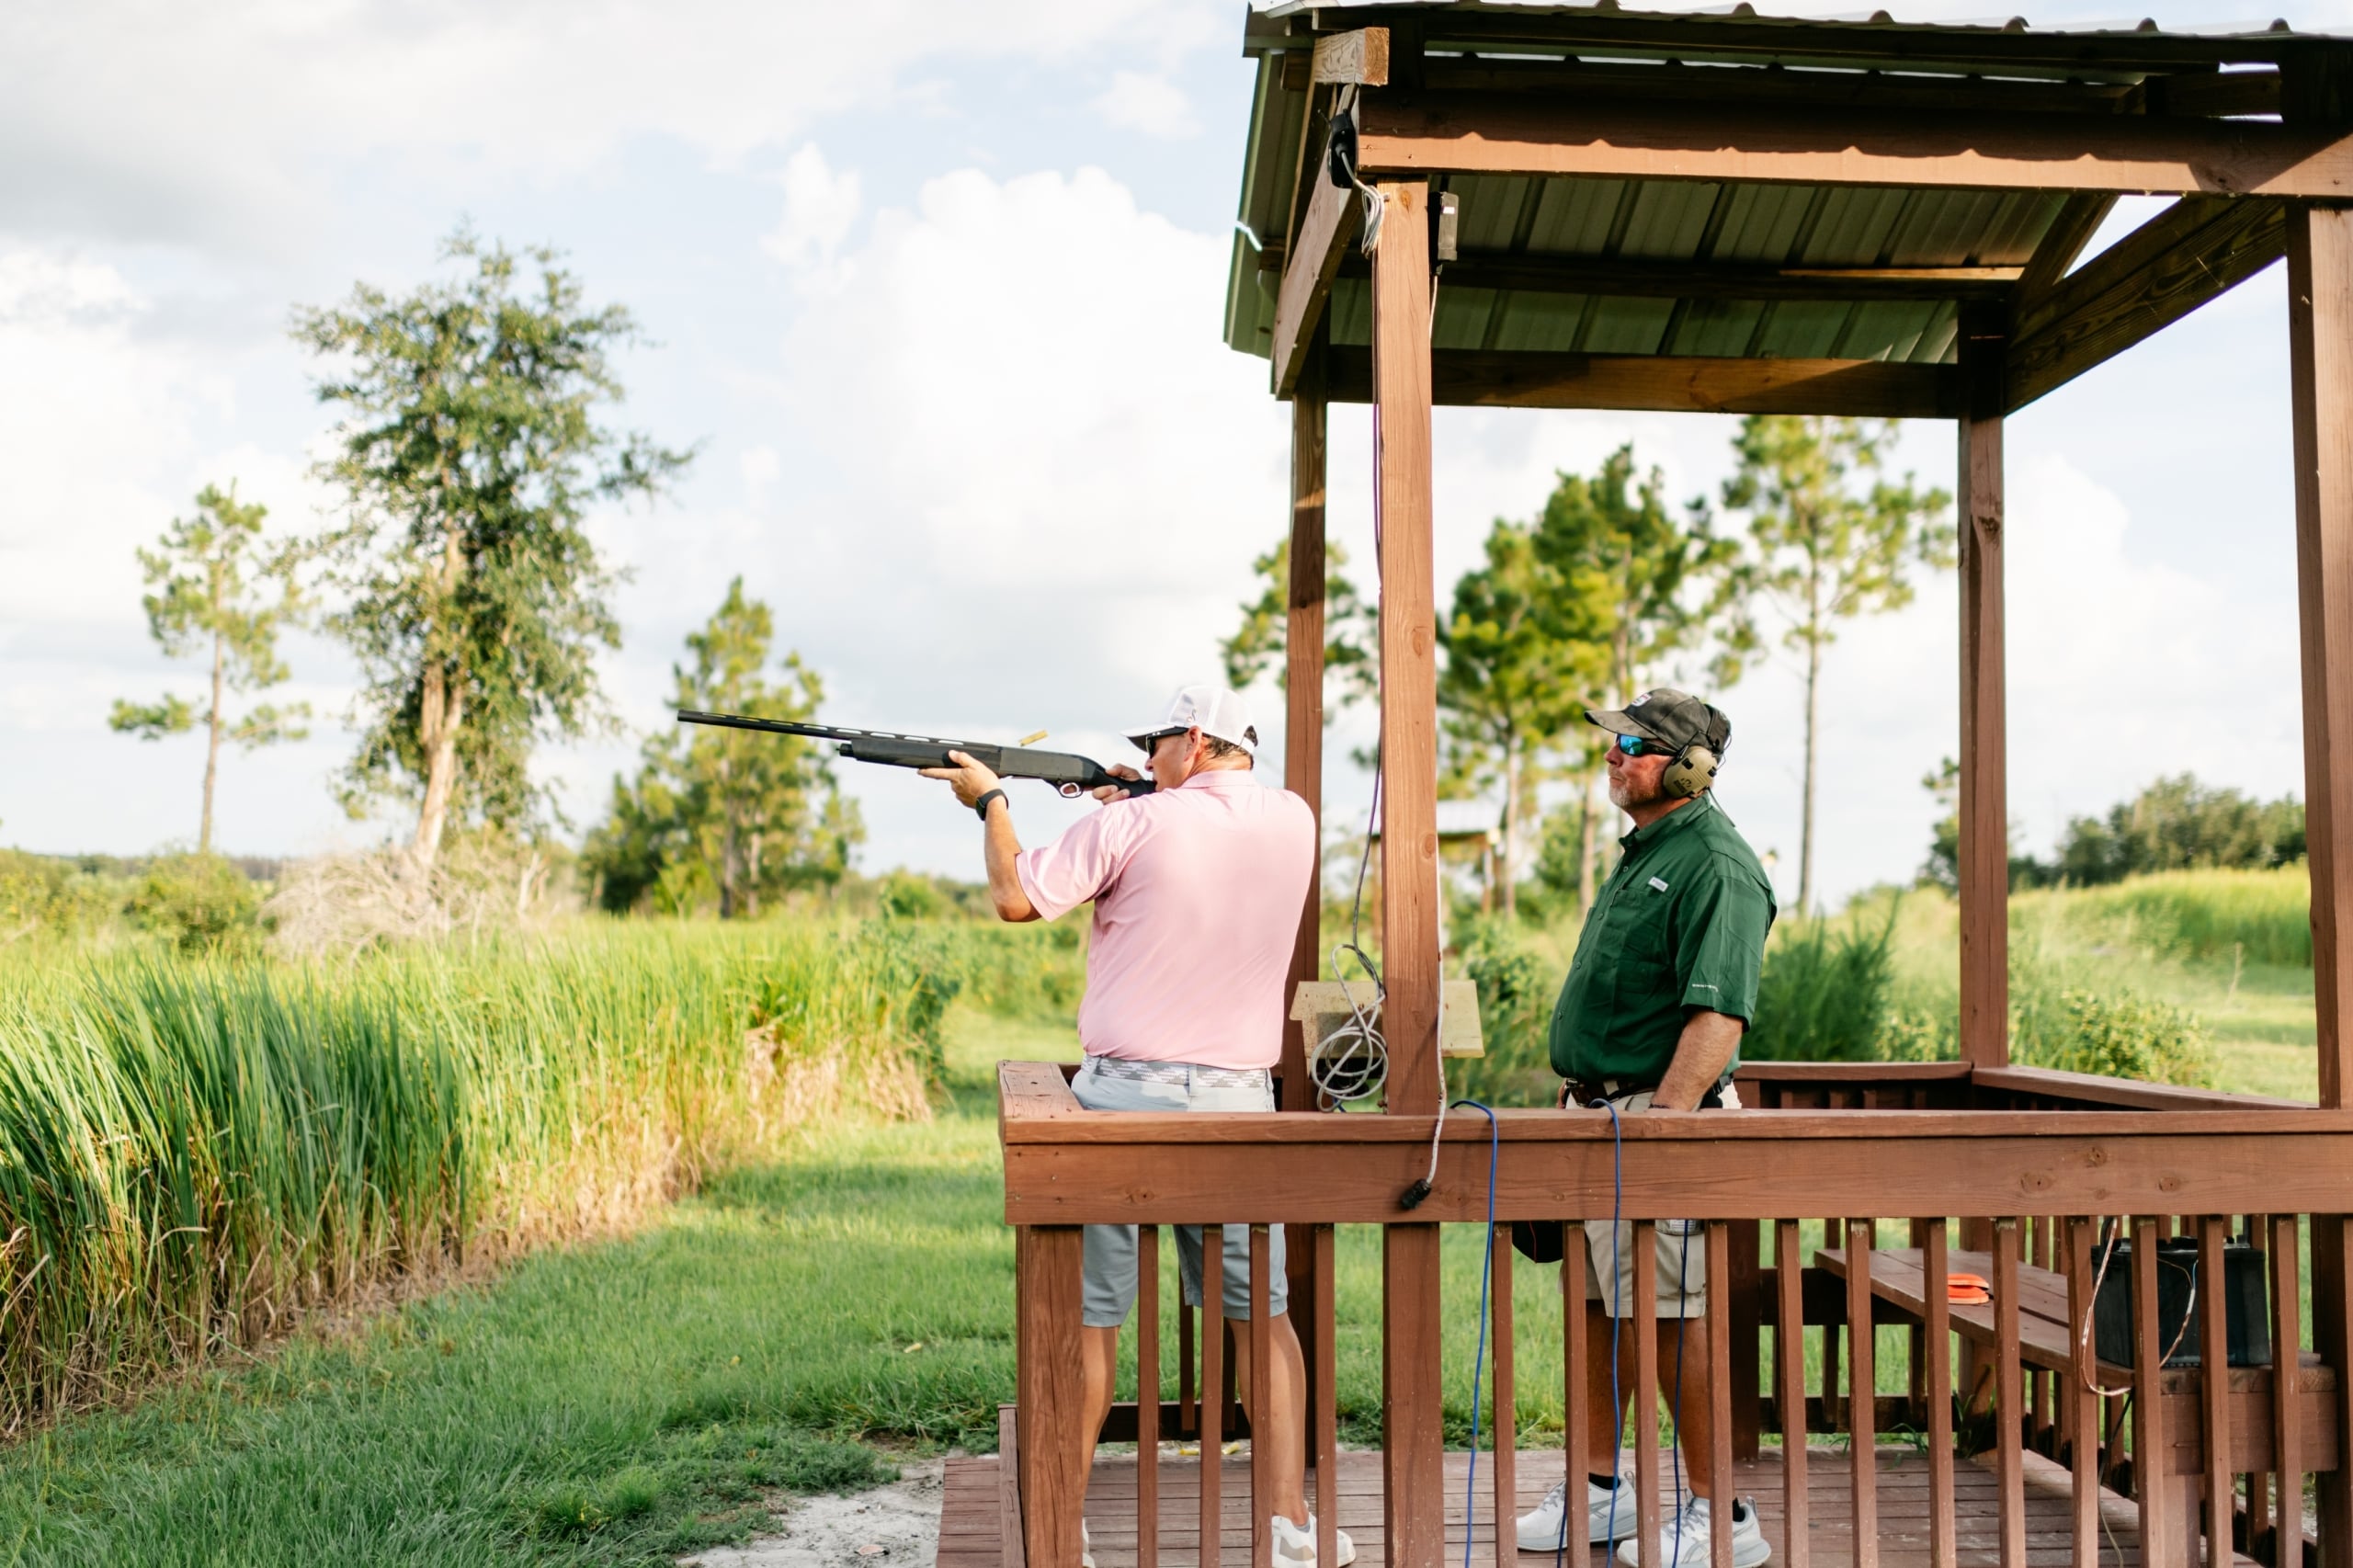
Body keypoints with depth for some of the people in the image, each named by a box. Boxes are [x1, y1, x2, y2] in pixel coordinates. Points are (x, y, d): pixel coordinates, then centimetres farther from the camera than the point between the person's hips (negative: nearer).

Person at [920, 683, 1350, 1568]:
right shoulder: (1293, 822, 5)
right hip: (1238, 1098, 3)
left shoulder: (1134, 825, -7)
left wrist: (990, 800, 14)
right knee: (1263, 1315, 13)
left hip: (1126, 1095, -3)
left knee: (1088, 1313, 6)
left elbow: (1015, 899, 0)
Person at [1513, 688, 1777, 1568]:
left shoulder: (1714, 865, -15)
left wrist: (1661, 1123, -29)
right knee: (1598, 1306, 15)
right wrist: (1576, 1097, 21)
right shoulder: (1643, 852, 16)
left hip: (1659, 1111, -10)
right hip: (1594, 1112, 10)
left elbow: (1718, 1015, -23)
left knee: (1675, 1317, -3)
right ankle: (1598, 1489, 26)